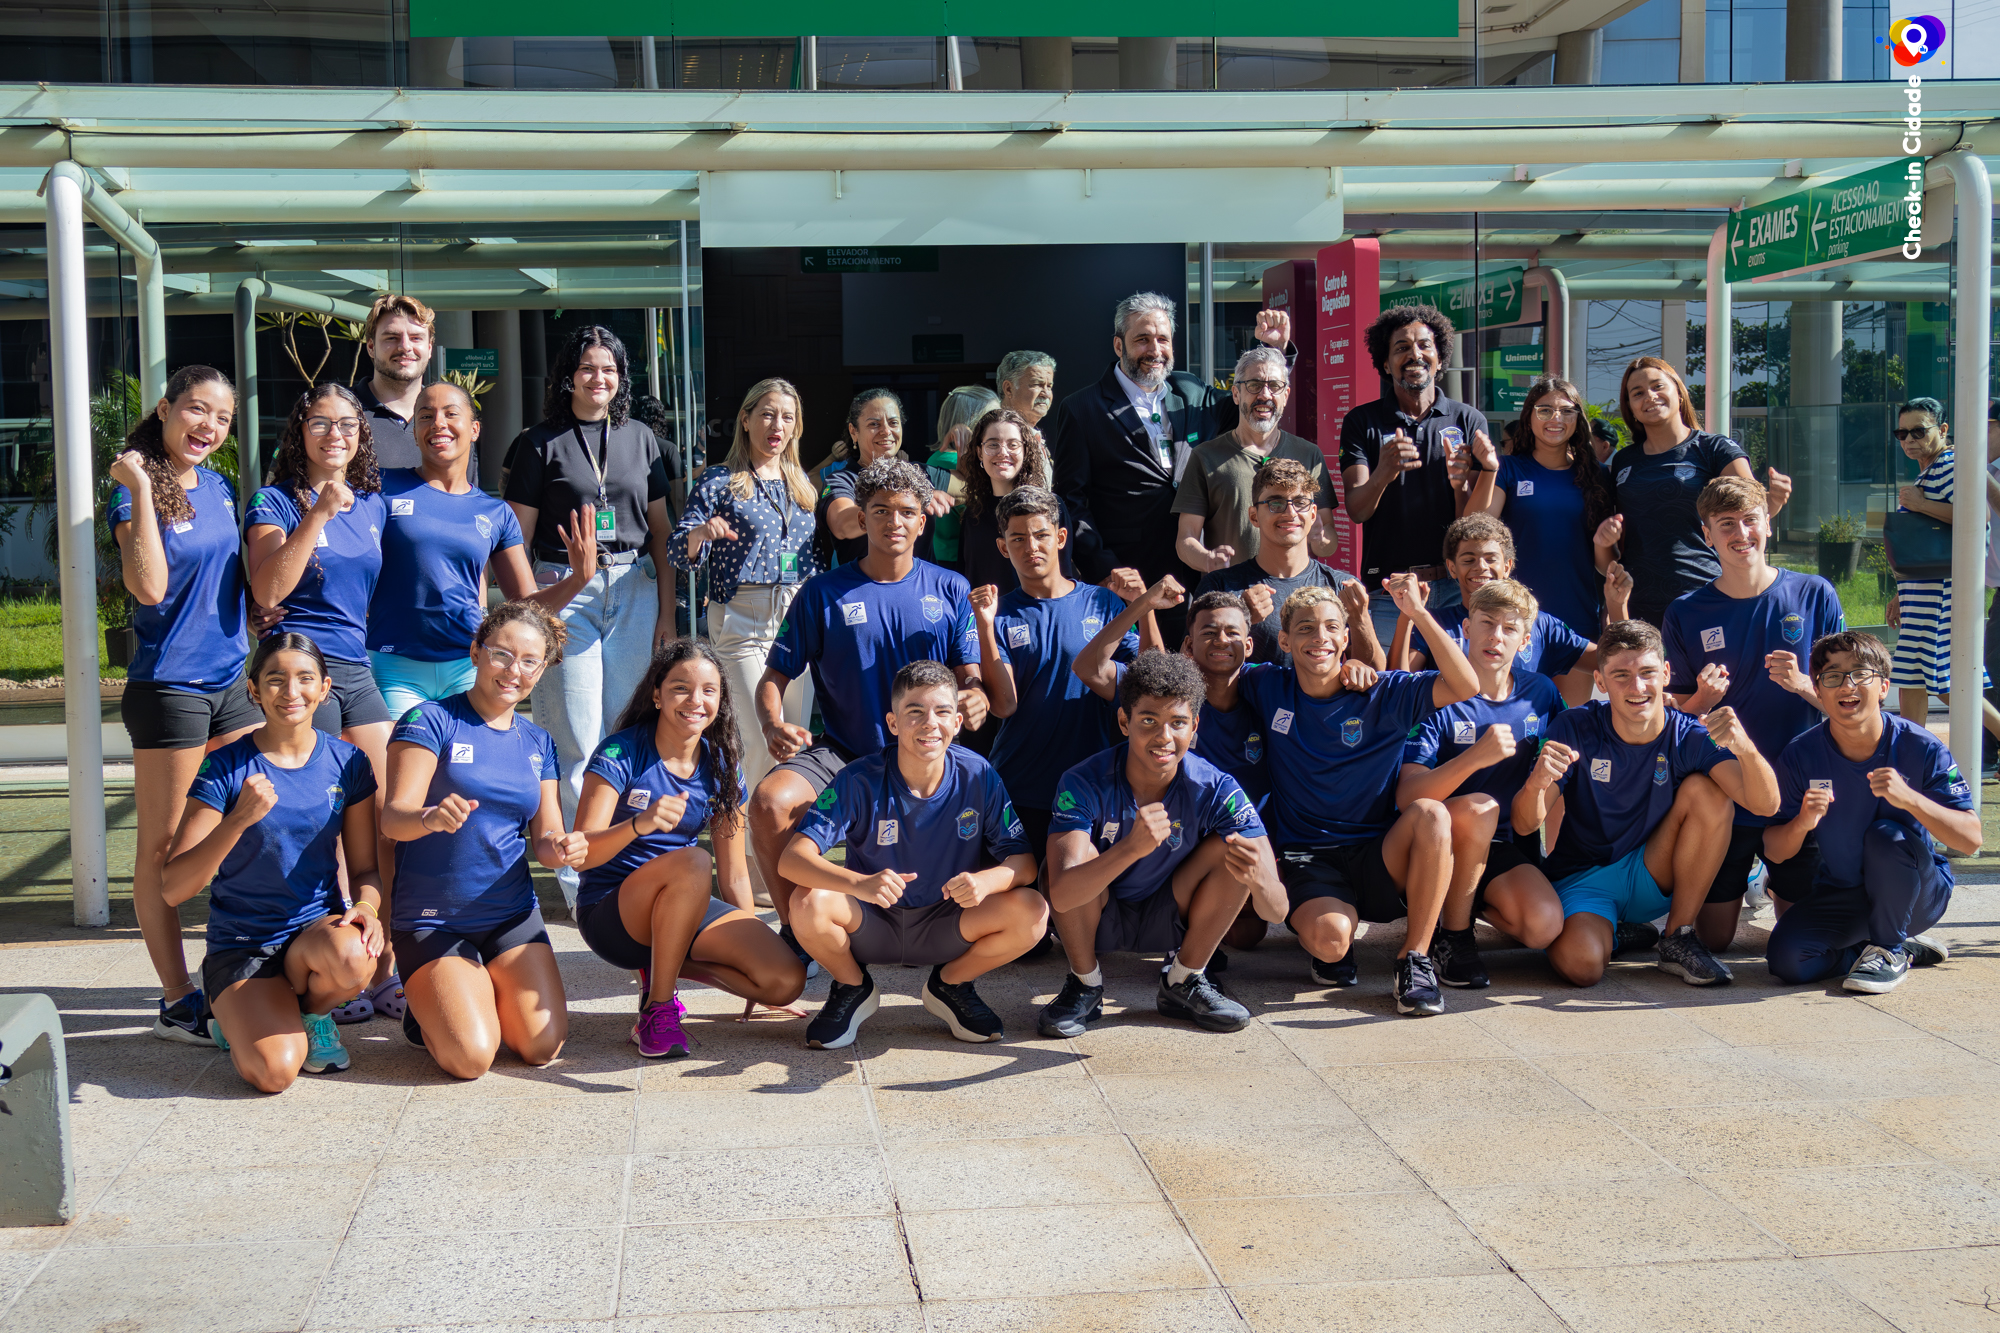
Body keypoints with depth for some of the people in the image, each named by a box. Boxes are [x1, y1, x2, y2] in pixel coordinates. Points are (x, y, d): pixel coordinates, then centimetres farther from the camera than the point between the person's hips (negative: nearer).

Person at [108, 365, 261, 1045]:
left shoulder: (220, 489, 11)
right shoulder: (134, 489, -9)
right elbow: (150, 587, -22)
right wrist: (141, 490, -21)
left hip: (232, 682, 7)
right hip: (168, 685, -7)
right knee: (162, 848, 2)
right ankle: (177, 1001, 9)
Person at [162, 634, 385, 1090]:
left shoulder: (347, 763, 2)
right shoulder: (225, 768, -8)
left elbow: (365, 867, 8)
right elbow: (173, 889, -14)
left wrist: (367, 906, -16)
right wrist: (239, 819, -27)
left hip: (318, 928, 2)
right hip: (242, 945, -2)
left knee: (351, 957, -36)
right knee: (274, 1070, -26)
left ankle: (312, 1012, 3)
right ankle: (241, 1020, 13)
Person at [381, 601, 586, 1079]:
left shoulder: (538, 743, 12)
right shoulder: (430, 721, -6)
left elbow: (546, 837, 9)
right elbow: (393, 817, -17)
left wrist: (562, 848, -16)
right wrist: (429, 818, -40)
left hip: (512, 914, 5)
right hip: (431, 918, -5)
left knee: (544, 1047, -12)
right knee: (471, 1057, -19)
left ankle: (486, 990, 20)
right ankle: (427, 1009, 15)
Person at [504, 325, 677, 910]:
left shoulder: (640, 439, 14)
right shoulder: (540, 441, 3)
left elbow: (660, 529, 15)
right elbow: (517, 537, 1)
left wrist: (667, 610, 9)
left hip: (634, 590, 4)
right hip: (565, 592, -3)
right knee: (577, 742, -3)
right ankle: (577, 877, 3)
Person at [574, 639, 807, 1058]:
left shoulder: (721, 766, 2)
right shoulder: (621, 754, -13)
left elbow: (733, 875, 9)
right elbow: (580, 854, -22)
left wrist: (752, 944, 8)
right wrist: (639, 823, -40)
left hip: (683, 911, 5)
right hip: (610, 913, -5)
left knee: (787, 981, -17)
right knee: (692, 862, -37)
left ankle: (663, 966, 8)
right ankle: (656, 1009, -19)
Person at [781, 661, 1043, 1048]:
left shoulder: (978, 777, -12)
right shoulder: (860, 781, -17)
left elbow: (1024, 862, -12)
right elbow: (793, 857, -26)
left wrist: (985, 880, -36)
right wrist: (858, 883, -47)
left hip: (946, 927, 1)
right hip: (870, 925, -1)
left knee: (1032, 910, -26)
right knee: (810, 903, -32)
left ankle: (950, 984, 5)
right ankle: (852, 988, 2)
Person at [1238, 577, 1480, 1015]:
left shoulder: (1384, 694, -2)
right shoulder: (1268, 688, 3)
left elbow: (1465, 687, -15)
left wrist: (1418, 612, -23)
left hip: (1378, 858, 1)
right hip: (1306, 859, -1)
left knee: (1431, 813, -31)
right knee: (1329, 940, -33)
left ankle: (1415, 958, -16)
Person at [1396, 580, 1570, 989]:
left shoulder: (1540, 692, 2)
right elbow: (1407, 795, -23)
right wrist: (1476, 757, -35)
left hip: (1507, 846, 3)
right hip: (1441, 843, -3)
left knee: (1544, 927, -25)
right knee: (1478, 807, -36)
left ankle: (1464, 900, 8)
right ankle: (1453, 933, -15)